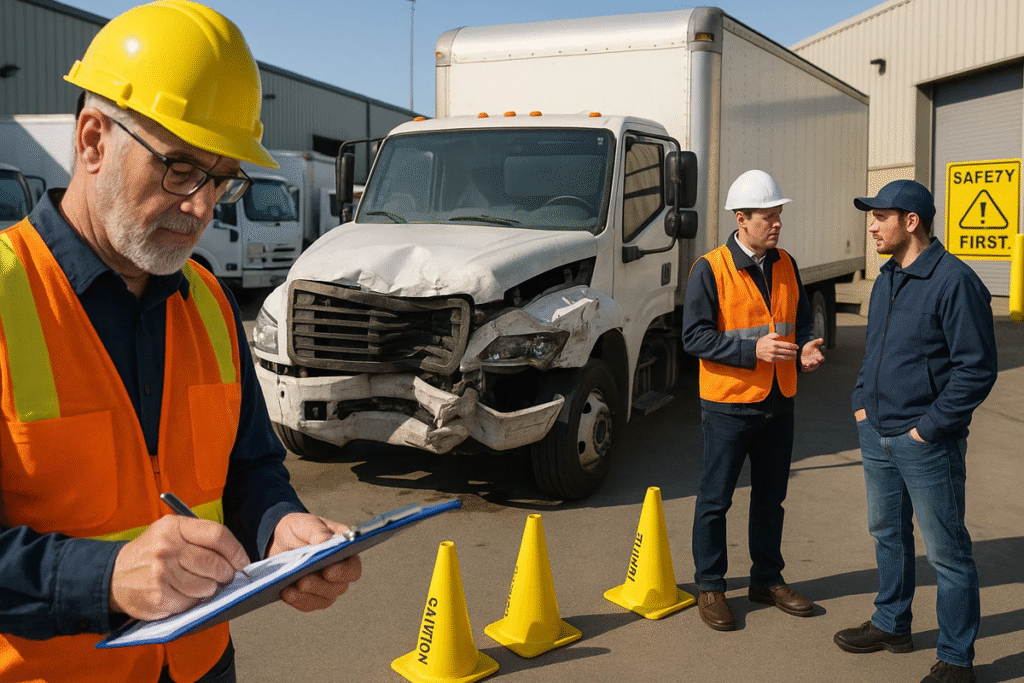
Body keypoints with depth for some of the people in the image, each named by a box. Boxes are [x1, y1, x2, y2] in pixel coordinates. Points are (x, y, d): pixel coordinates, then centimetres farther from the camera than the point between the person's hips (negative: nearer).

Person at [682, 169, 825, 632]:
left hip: (778, 403, 6)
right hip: (728, 403, -6)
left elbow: (801, 319, 17)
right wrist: (753, 349, -23)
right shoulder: (710, 269, -12)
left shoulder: (786, 266, 6)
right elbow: (695, 336, -15)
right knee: (715, 499, 5)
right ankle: (710, 587, 20)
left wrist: (805, 350, -5)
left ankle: (767, 579, 32)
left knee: (771, 496, 17)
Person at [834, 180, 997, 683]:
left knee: (946, 552, 4)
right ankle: (891, 625, 37)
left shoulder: (954, 282, -17)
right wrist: (862, 404, 10)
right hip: (878, 436, 8)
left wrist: (927, 428, -16)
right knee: (888, 534, 20)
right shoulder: (886, 279, 10)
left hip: (925, 443, -8)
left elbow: (977, 369, -18)